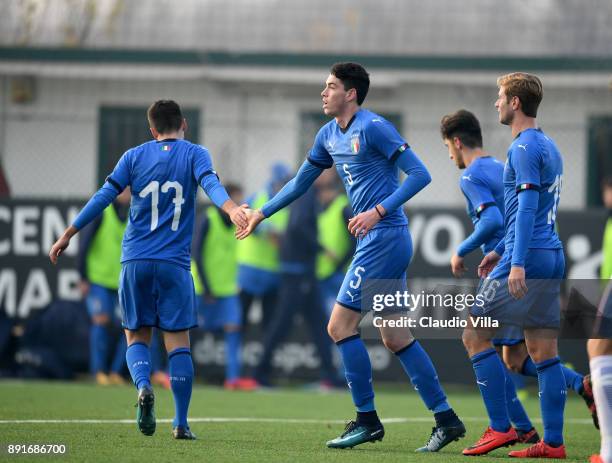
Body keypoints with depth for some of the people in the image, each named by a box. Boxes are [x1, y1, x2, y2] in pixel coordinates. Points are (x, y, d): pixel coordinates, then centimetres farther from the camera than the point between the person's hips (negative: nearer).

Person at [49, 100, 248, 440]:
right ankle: (181, 423, -1)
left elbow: (103, 197, 4)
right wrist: (231, 208, -31)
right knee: (178, 341, 3)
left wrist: (68, 235, 9)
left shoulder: (134, 156, 8)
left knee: (137, 336, 12)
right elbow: (211, 183, -15)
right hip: (174, 264, -1)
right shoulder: (194, 154, 5)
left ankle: (143, 387, -17)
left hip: (135, 261, 1)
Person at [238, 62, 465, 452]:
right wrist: (262, 213, 30)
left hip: (384, 238, -9)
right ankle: (446, 419, 10)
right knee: (396, 336, 8)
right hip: (378, 241, 9)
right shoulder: (330, 135, 14)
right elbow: (302, 181, 28)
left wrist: (379, 211, -23)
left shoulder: (373, 128, -13)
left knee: (340, 327, -7)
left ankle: (367, 420, 0)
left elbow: (420, 174, -17)